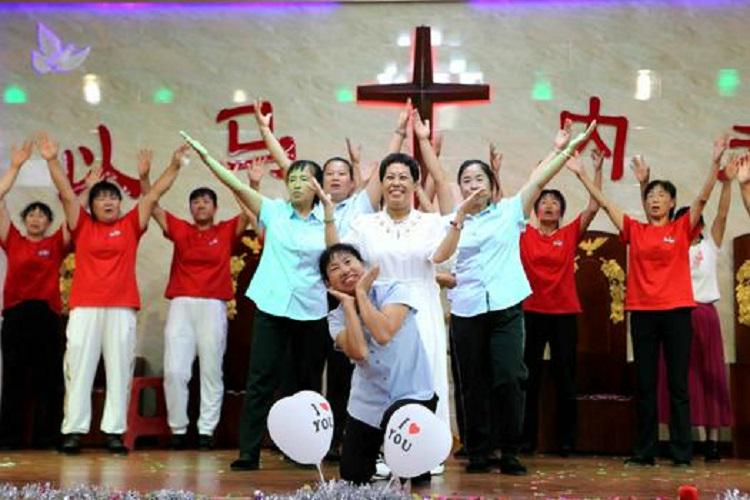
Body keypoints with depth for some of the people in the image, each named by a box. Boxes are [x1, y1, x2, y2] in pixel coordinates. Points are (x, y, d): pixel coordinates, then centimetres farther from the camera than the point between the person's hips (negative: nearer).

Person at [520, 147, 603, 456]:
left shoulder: (570, 235, 4)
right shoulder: (524, 235, 4)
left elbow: (593, 208, -4)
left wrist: (597, 170, -11)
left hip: (565, 313, 0)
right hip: (531, 312, 0)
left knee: (565, 379, 5)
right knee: (528, 378, 5)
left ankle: (566, 440, 12)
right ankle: (526, 438, 13)